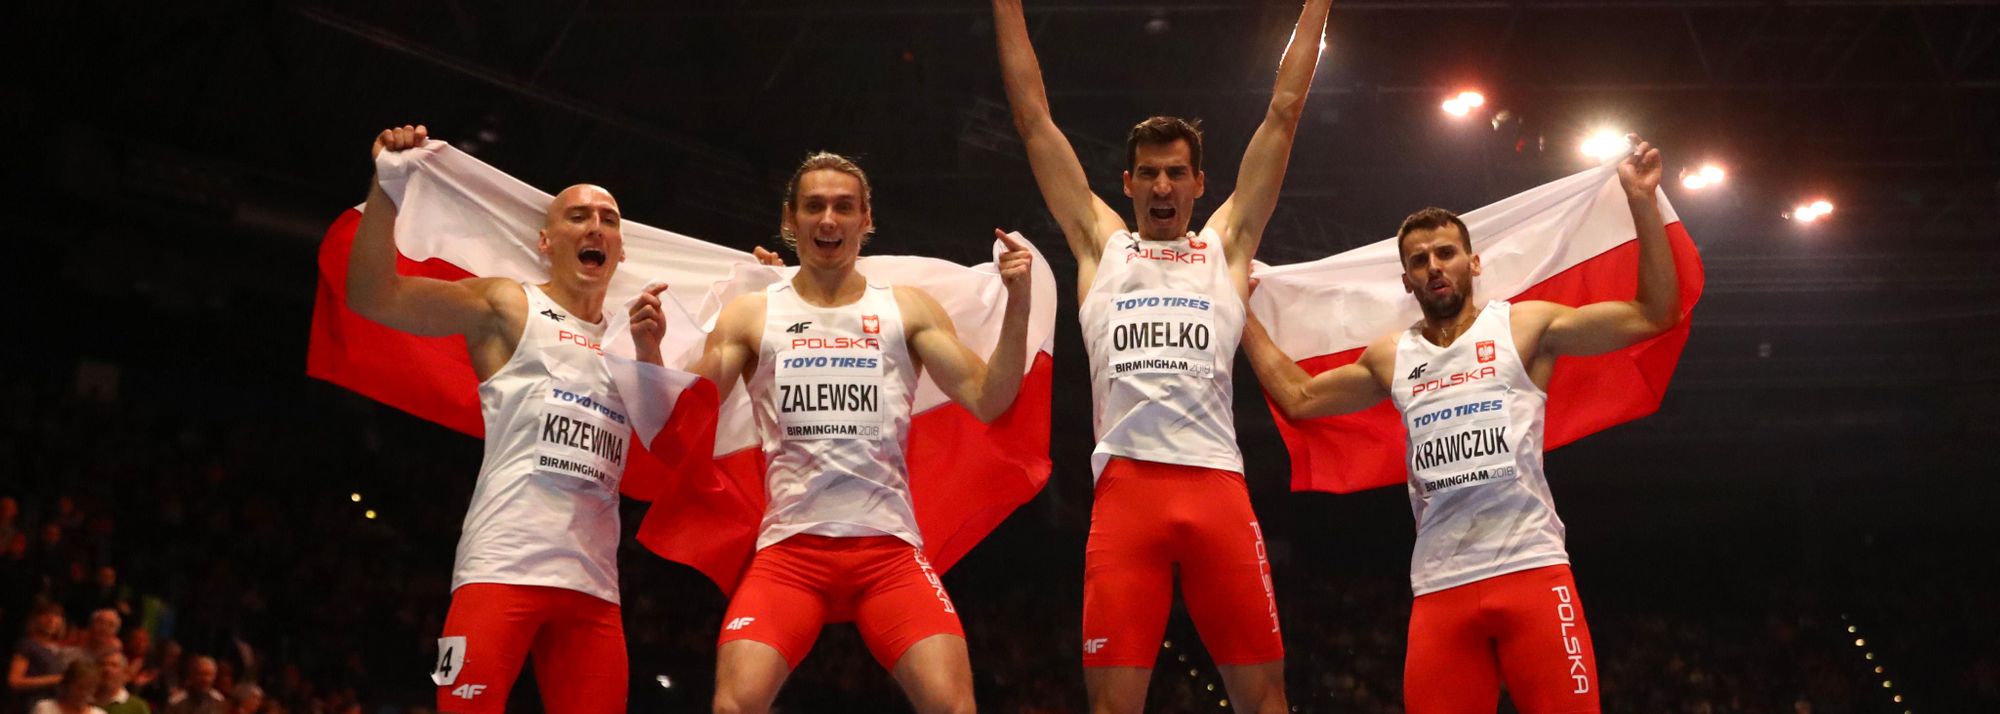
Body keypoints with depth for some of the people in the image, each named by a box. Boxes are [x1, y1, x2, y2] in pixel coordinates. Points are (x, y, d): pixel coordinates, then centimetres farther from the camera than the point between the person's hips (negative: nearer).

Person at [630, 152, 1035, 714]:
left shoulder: (909, 310, 11)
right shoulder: (750, 317, 10)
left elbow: (986, 401, 5)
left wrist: (1017, 306, -8)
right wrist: (648, 350, -11)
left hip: (889, 547, 0)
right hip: (790, 548, 0)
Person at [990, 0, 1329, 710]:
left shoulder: (1227, 244, 20)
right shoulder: (1101, 244, 20)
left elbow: (1284, 112, 19)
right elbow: (1033, 117, 19)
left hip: (1216, 484, 0)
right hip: (1126, 485, 0)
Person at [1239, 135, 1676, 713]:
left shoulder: (1525, 327, 6)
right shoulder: (1390, 358, 17)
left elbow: (1655, 314, 3)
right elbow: (1298, 398, 28)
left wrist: (1642, 202, -5)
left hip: (1532, 570, -3)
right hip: (1439, 587, 3)